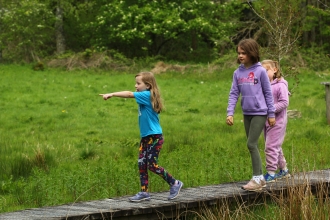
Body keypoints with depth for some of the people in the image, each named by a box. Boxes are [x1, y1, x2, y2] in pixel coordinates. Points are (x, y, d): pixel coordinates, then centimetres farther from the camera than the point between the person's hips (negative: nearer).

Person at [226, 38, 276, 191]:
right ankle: (259, 178, 18)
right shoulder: (238, 73, 5)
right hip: (247, 114, 5)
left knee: (251, 144, -12)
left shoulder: (260, 71, -8)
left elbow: (268, 93, -3)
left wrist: (271, 114, -1)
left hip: (259, 113, -5)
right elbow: (234, 94, 5)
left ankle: (257, 178, -5)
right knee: (253, 146, 10)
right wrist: (230, 113, -5)